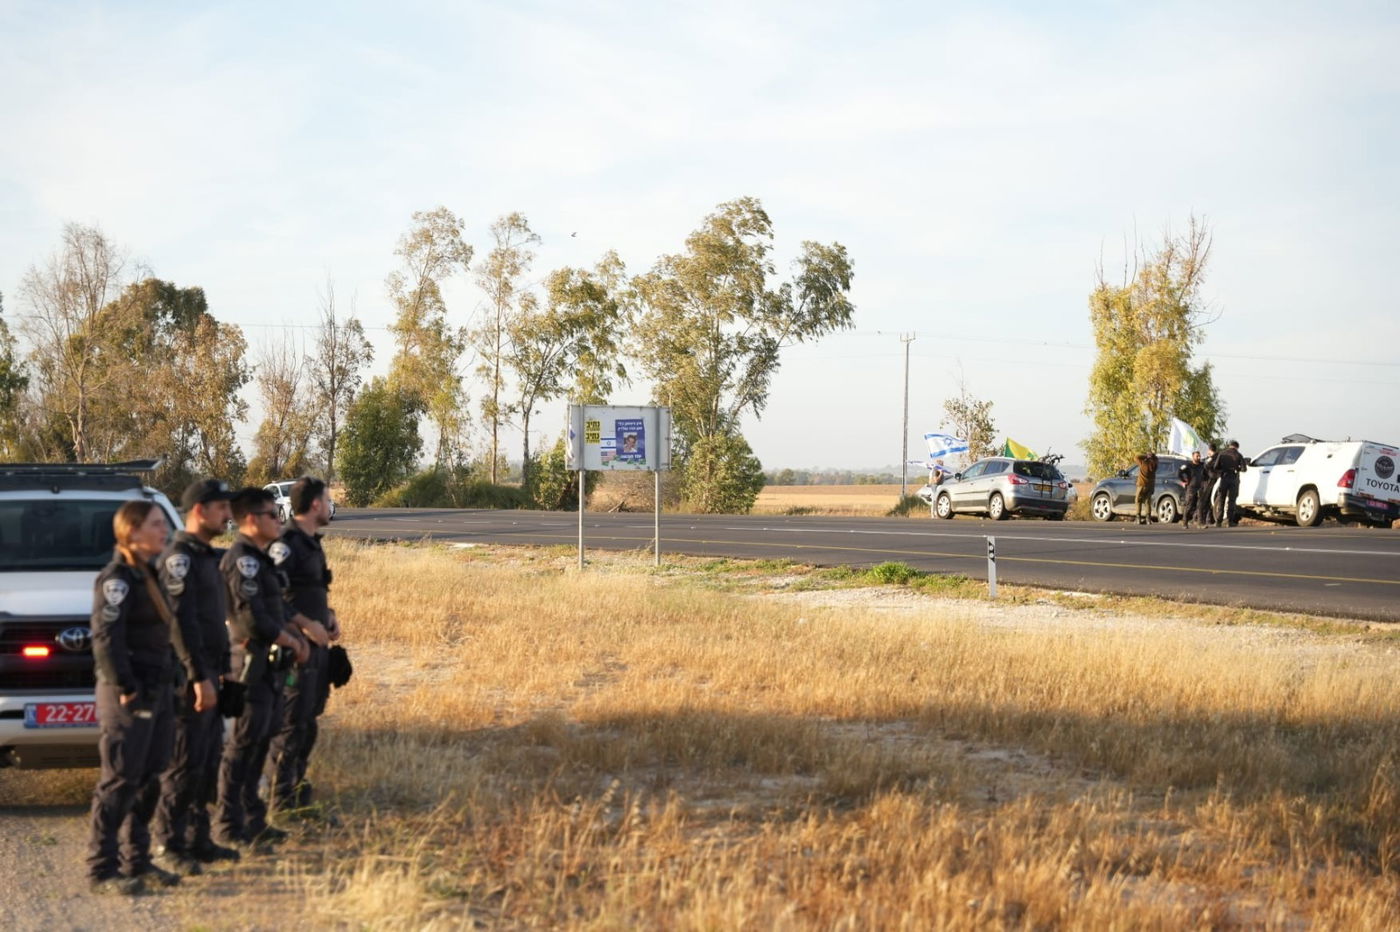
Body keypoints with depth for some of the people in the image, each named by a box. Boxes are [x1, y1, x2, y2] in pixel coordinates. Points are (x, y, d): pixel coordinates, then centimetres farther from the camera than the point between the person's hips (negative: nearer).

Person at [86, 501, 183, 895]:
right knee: (119, 780, -5)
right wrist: (125, 689, -20)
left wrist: (168, 683, 14)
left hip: (157, 690, 9)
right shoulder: (116, 578, -13)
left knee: (149, 778, 12)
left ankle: (136, 859, 20)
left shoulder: (149, 575, 15)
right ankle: (102, 869, 0)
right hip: (128, 695, -9)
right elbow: (105, 639, -19)